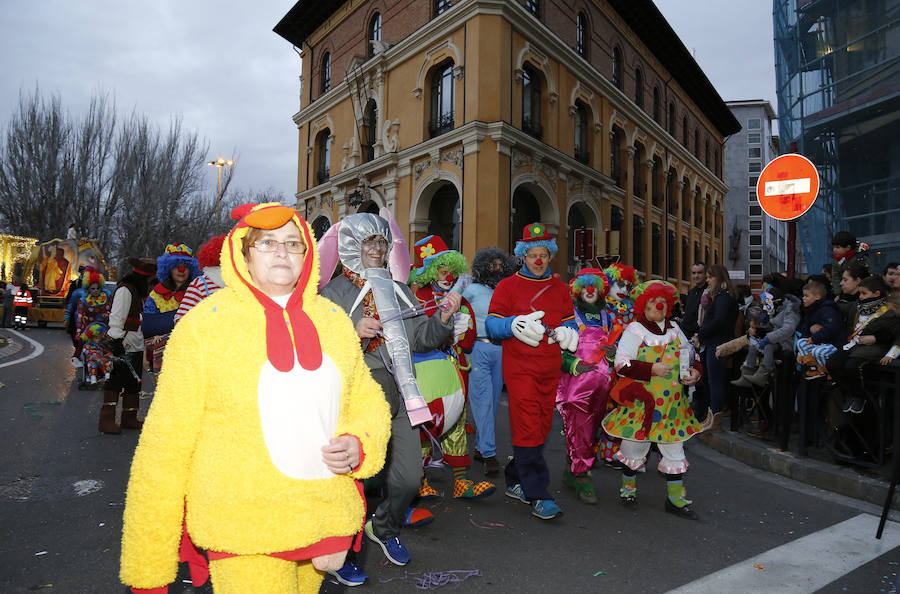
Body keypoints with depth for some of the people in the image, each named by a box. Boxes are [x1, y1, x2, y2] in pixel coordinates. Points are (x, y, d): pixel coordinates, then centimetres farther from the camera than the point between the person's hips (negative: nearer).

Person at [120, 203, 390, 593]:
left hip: (327, 516, 4)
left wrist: (358, 444, -7)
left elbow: (367, 403, 15)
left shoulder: (334, 320, 3)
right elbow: (165, 444, -5)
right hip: (242, 531, -3)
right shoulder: (203, 324, -7)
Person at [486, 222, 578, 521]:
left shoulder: (559, 288, 14)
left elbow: (570, 322, 17)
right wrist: (515, 325, -21)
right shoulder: (508, 286, 2)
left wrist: (566, 334, -6)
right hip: (519, 367, -5)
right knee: (528, 427, -9)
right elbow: (492, 324, -2)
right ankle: (537, 495, -2)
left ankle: (515, 480, 25)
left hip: (550, 368, 5)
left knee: (542, 426, 10)